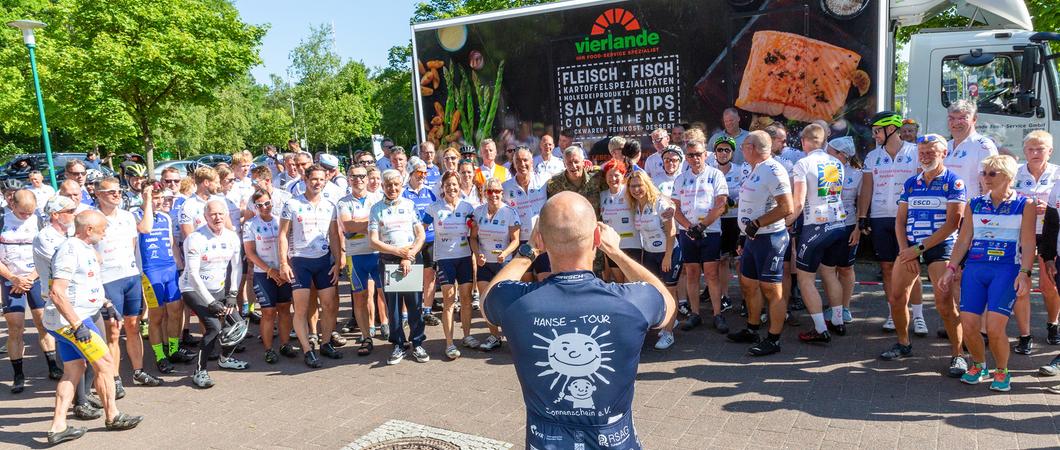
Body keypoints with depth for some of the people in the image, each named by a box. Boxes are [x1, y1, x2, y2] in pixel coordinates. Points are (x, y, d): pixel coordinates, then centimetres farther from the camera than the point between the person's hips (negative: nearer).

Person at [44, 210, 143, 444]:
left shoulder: (85, 248, 12)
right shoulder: (70, 251, -19)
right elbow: (57, 292, -24)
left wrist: (108, 304, 25)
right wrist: (77, 324, -26)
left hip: (64, 322, 10)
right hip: (68, 320, -10)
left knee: (74, 370, 12)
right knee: (105, 363, -2)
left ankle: (58, 427, 15)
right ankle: (112, 417, 11)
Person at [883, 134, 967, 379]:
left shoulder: (954, 182, -3)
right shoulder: (910, 183, 13)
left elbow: (953, 223, -11)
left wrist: (919, 249, -14)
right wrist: (905, 251, -4)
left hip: (941, 247, -5)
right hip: (909, 247, 5)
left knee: (945, 303, -12)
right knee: (896, 298, 2)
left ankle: (957, 354, 3)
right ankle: (903, 344, 22)